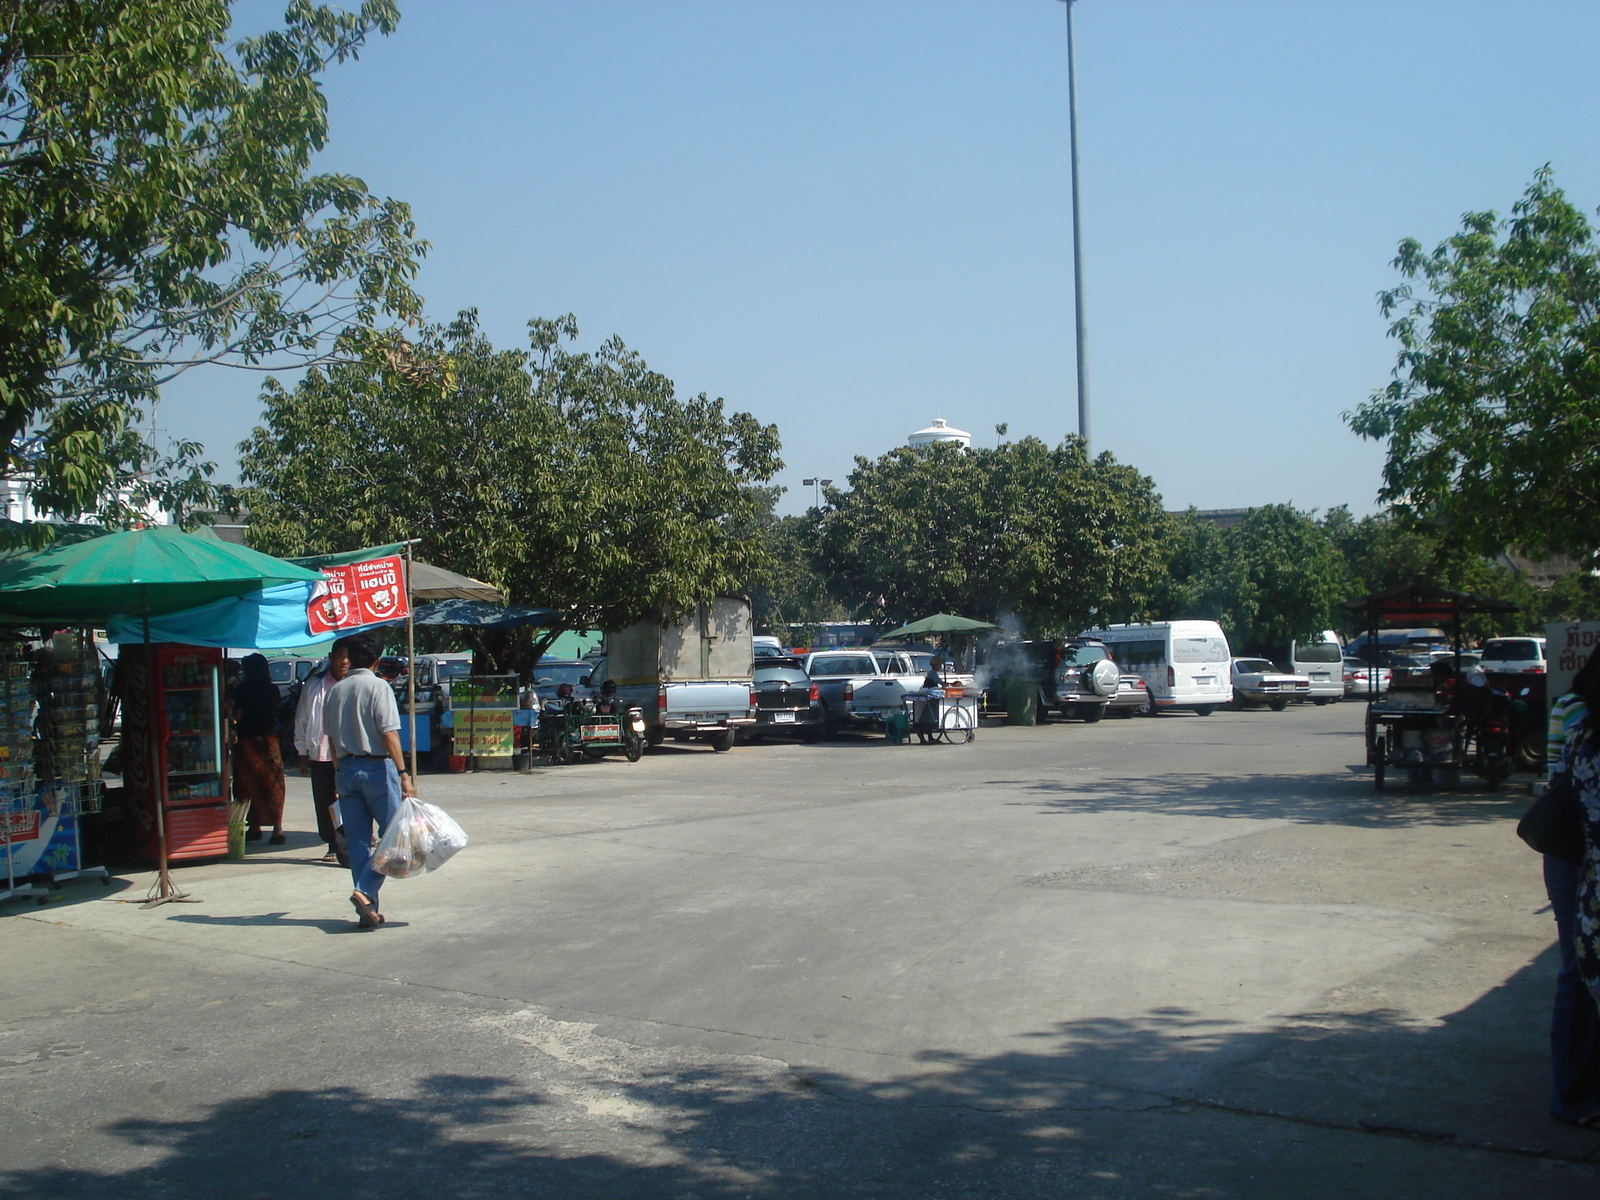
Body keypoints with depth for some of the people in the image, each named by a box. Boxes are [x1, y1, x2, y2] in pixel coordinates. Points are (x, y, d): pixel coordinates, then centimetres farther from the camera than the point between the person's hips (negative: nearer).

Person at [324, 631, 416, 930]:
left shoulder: (334, 691, 9)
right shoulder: (378, 687, -8)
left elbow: (331, 738, 14)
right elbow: (389, 734, -15)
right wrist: (403, 774, -15)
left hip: (345, 768, 6)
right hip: (377, 767, -6)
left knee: (357, 842, 8)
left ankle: (367, 911, 8)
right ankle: (365, 891, -13)